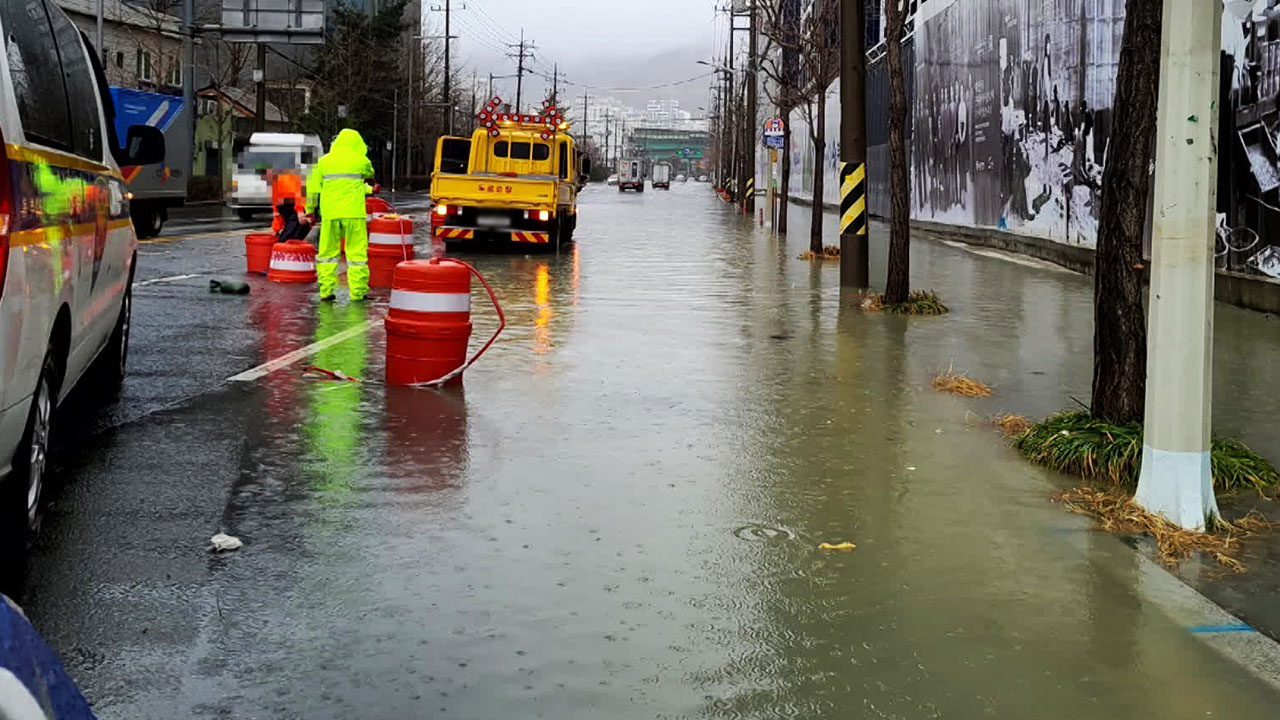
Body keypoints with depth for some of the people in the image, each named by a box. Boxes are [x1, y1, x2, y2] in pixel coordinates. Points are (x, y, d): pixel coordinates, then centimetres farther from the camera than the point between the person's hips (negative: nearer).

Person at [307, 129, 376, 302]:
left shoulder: (323, 161, 9)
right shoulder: (360, 161, 4)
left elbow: (313, 188, 11)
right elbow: (369, 175, 25)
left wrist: (311, 210, 21)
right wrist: (369, 188, 47)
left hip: (329, 213, 2)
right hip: (353, 213, -2)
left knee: (327, 252, 10)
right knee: (357, 252, 3)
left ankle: (326, 291, 7)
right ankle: (358, 292, 3)